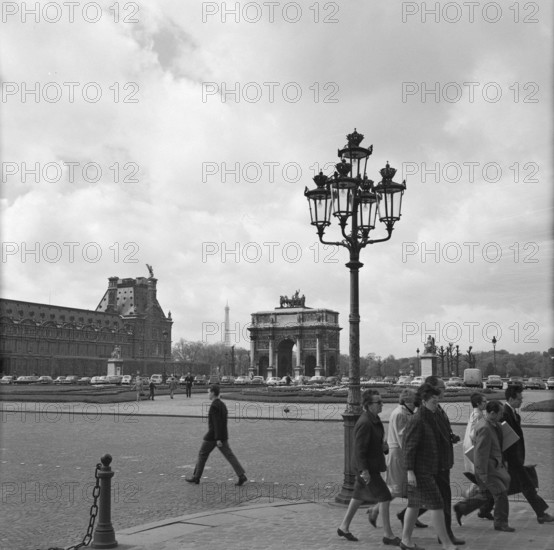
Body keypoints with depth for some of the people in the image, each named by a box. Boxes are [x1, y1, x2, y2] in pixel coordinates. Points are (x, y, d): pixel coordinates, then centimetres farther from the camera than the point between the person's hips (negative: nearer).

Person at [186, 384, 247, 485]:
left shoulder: (214, 406, -17)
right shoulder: (223, 405, 12)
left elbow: (217, 423, -23)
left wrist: (218, 439, -24)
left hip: (213, 436, -8)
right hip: (223, 436, 8)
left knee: (202, 455, 9)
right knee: (229, 456, 1)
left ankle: (196, 477, 19)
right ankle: (242, 476, -10)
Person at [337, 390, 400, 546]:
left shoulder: (375, 419, 9)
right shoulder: (364, 423, -22)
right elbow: (359, 448, -22)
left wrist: (384, 446, 5)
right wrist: (364, 470, -23)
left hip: (372, 465, 10)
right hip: (367, 467, -10)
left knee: (359, 496, 18)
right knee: (384, 497, -6)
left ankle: (344, 527, 29)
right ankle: (387, 534, 3)